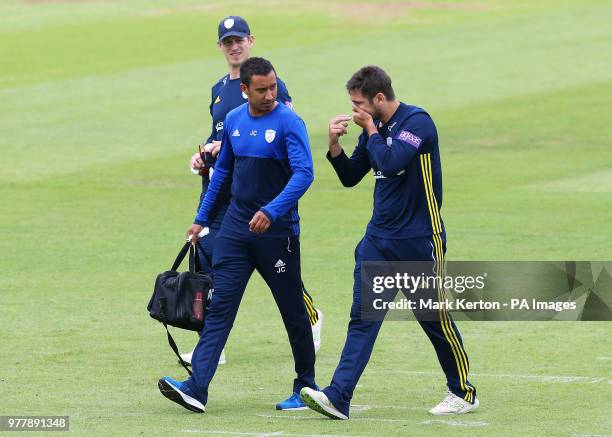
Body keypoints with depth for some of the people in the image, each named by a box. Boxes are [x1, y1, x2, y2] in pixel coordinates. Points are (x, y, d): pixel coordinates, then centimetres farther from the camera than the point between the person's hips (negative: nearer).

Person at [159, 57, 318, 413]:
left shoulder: (289, 122, -11)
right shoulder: (234, 120, 8)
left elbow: (303, 173, -21)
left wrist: (271, 211, -33)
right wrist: (202, 219, 22)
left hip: (277, 231, -5)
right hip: (236, 226, 5)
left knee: (293, 310, 6)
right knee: (220, 306, -5)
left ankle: (306, 388, 21)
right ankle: (197, 387, -14)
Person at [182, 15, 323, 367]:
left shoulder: (268, 82, -5)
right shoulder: (219, 89, 18)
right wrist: (202, 154, 9)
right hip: (217, 184, 7)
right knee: (208, 257, -2)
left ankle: (311, 317, 24)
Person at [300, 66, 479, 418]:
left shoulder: (417, 122, -13)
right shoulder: (376, 128, 10)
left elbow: (391, 162, -27)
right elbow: (350, 177, 15)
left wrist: (370, 129, -14)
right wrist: (335, 144, -1)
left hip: (419, 240, -7)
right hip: (379, 239, 7)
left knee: (435, 318, 4)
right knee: (362, 317, -4)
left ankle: (463, 393, 21)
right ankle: (338, 397, -12)